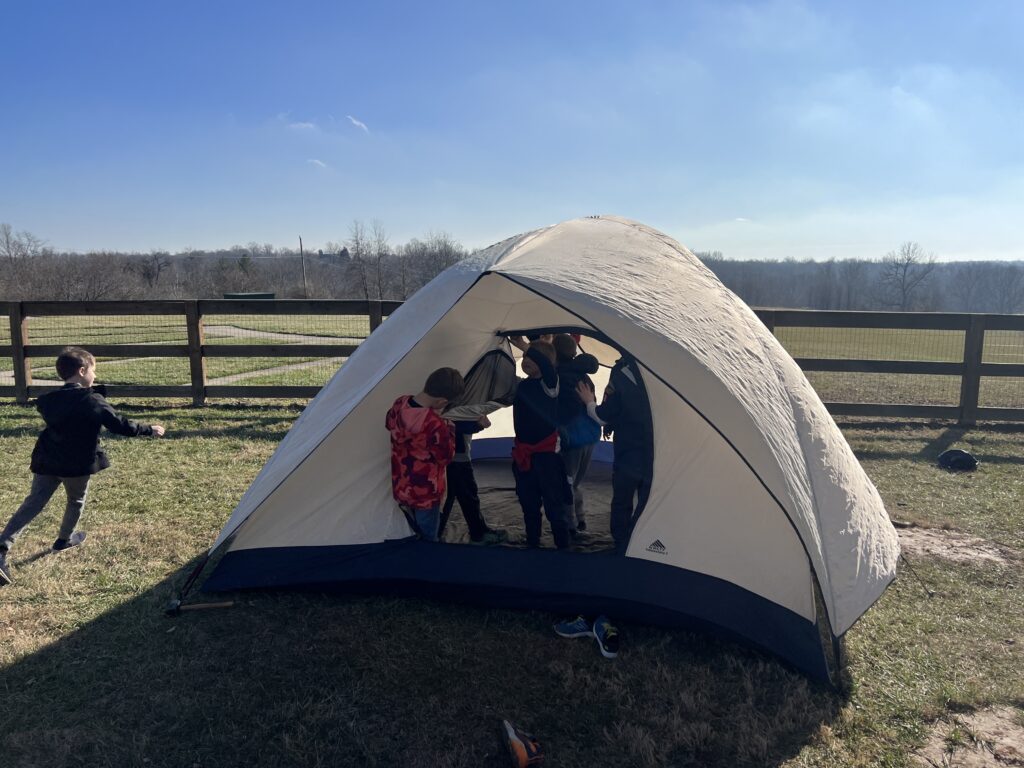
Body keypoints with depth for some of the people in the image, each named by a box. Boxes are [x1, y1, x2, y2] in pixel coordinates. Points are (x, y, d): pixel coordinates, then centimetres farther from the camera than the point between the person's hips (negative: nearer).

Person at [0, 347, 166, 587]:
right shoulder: (95, 402, -14)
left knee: (32, 503, 1)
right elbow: (122, 426, -11)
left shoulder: (49, 400, 2)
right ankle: (64, 539, 41)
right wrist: (150, 430, 1)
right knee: (76, 501, 22)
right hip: (78, 465, -4)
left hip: (47, 462, 4)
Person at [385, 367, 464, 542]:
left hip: (401, 488, 7)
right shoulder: (436, 425, -35)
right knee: (427, 540, 15)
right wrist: (449, 428, -7)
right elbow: (445, 457, -18)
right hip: (425, 494, -7)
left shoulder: (399, 404, -13)